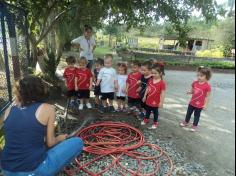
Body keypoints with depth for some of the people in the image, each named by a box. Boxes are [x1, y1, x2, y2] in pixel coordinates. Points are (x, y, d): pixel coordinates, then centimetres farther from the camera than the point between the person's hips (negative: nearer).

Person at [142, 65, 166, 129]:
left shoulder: (162, 83, -20)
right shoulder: (150, 80, -2)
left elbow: (163, 93, -18)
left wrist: (161, 102, -16)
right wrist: (145, 96, 13)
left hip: (156, 102, -5)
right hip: (148, 100, 5)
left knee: (155, 112, 14)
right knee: (147, 111, 23)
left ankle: (155, 122, 32)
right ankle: (146, 119, 45)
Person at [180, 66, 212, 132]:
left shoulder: (207, 86, -20)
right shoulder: (195, 83, -5)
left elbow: (207, 97, -14)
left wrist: (205, 105, -14)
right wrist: (190, 92, -15)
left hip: (199, 105, -5)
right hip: (192, 103, 5)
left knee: (197, 115, 13)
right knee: (188, 113, 21)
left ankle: (195, 126, 33)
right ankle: (186, 122, 43)